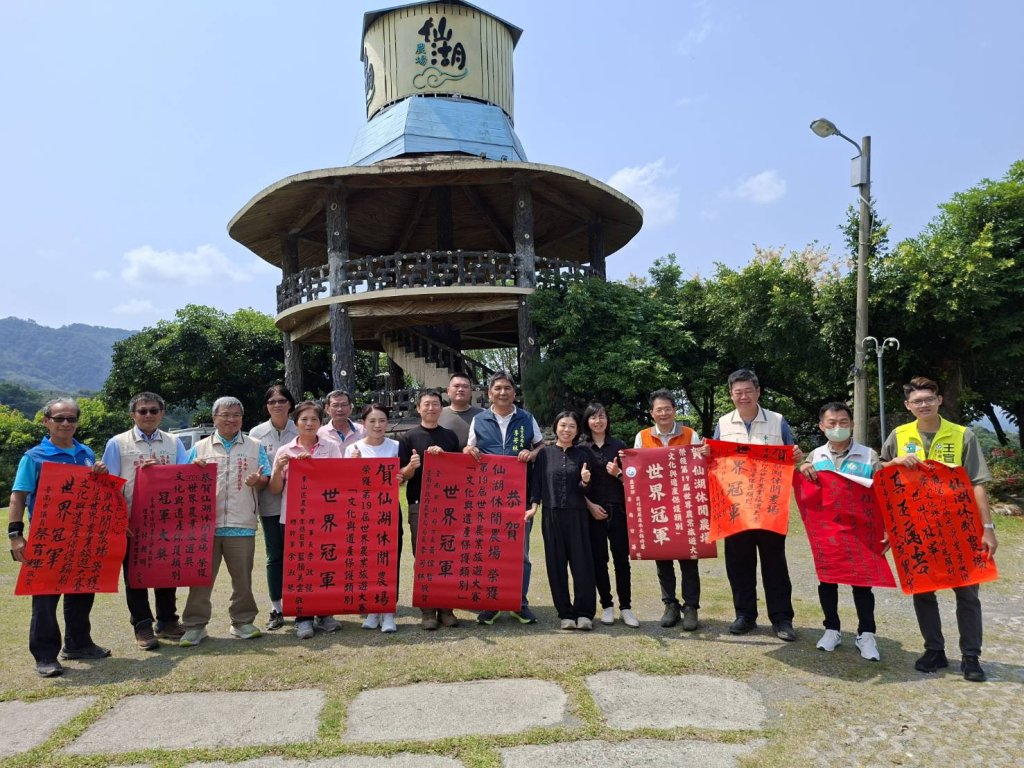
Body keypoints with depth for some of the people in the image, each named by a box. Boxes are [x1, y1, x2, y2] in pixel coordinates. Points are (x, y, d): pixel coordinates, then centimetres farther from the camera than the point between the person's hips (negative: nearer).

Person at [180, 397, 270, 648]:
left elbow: (267, 479, 8)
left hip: (241, 523, 0)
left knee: (242, 577, 7)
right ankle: (195, 625, 13)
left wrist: (257, 481, -15)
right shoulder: (200, 447, 10)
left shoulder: (255, 446, 9)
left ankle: (242, 621, 20)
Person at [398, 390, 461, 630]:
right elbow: (402, 475, 2)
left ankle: (446, 609, 14)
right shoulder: (410, 437, 4)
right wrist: (411, 466, -20)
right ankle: (427, 611, 9)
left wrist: (443, 456, -6)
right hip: (419, 504, -2)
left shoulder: (450, 436, 11)